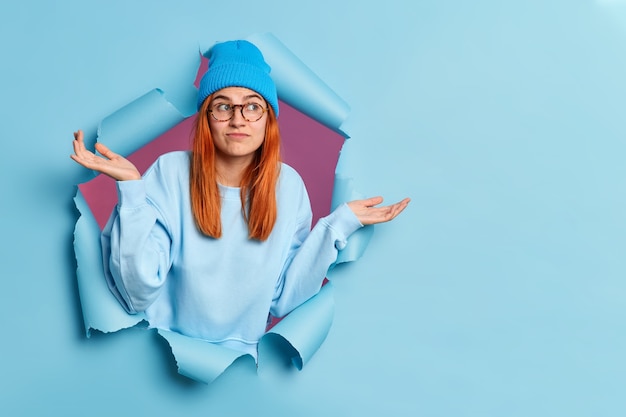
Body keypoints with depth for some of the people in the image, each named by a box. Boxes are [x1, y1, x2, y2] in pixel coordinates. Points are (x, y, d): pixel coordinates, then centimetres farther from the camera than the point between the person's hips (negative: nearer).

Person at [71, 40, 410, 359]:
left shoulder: (288, 185, -2)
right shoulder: (169, 173, -8)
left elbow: (282, 299, -2)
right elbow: (138, 292, -13)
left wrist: (338, 225, -6)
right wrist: (131, 188, -19)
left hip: (239, 353, 2)